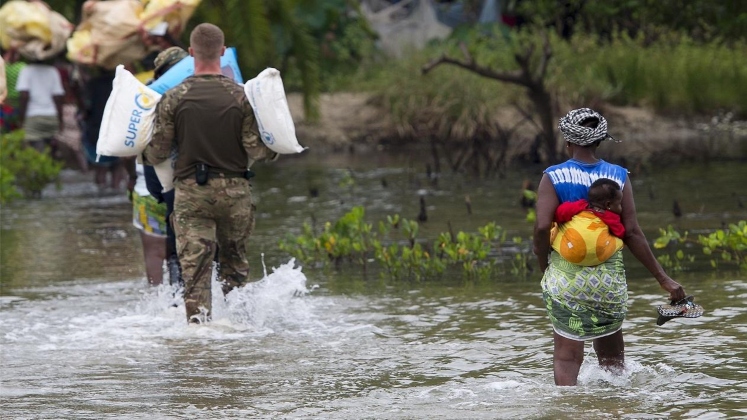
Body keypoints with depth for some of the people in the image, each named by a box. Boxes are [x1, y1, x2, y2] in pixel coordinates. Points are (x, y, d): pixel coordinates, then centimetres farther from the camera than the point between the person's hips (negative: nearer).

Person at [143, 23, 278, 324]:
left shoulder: (173, 98, -4)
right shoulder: (241, 96, -4)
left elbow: (157, 153, -2)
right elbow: (255, 151, -6)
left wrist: (142, 155, 21)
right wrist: (274, 151, 16)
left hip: (190, 192, -1)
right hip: (234, 190, 1)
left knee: (195, 269, -2)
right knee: (234, 264, 17)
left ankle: (198, 321, -14)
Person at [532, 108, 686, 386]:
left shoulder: (553, 177, -4)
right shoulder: (618, 177, 1)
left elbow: (542, 227, -15)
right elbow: (632, 233, -4)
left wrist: (544, 268, 2)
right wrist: (663, 279, 0)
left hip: (566, 276, -2)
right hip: (609, 277, 2)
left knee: (567, 356, 1)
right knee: (612, 357, 17)